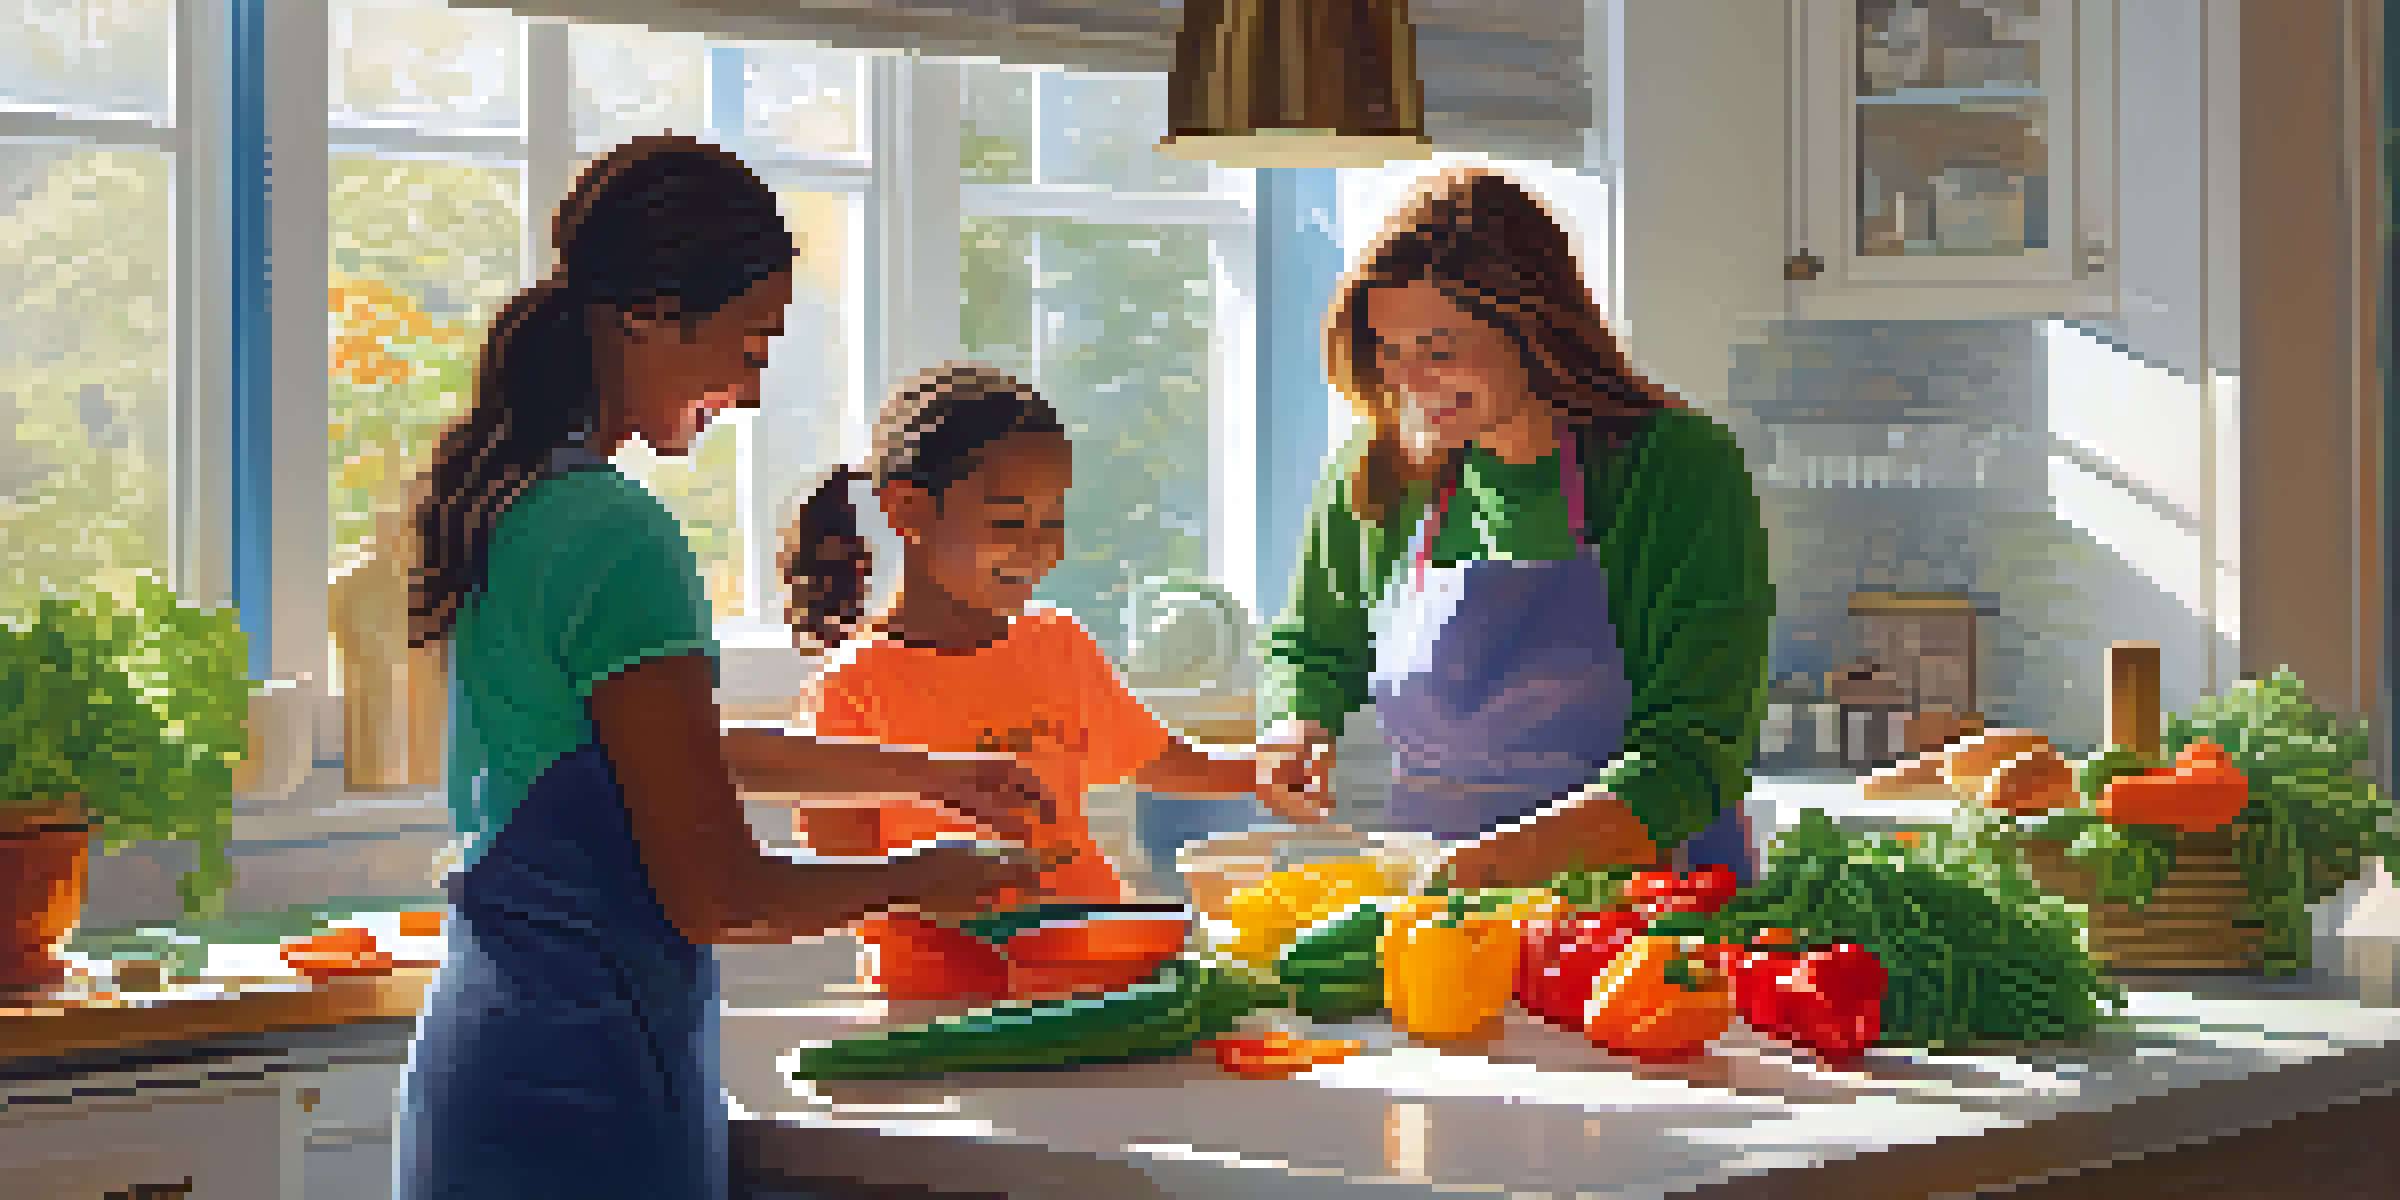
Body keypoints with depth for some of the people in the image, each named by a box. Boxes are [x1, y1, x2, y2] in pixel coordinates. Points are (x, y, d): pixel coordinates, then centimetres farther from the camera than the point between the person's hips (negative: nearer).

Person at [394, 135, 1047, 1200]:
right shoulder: (617, 540, -19)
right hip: (583, 1090, -9)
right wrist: (920, 880, -3)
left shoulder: (510, 501, 10)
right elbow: (716, 896, -19)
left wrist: (925, 775, 26)